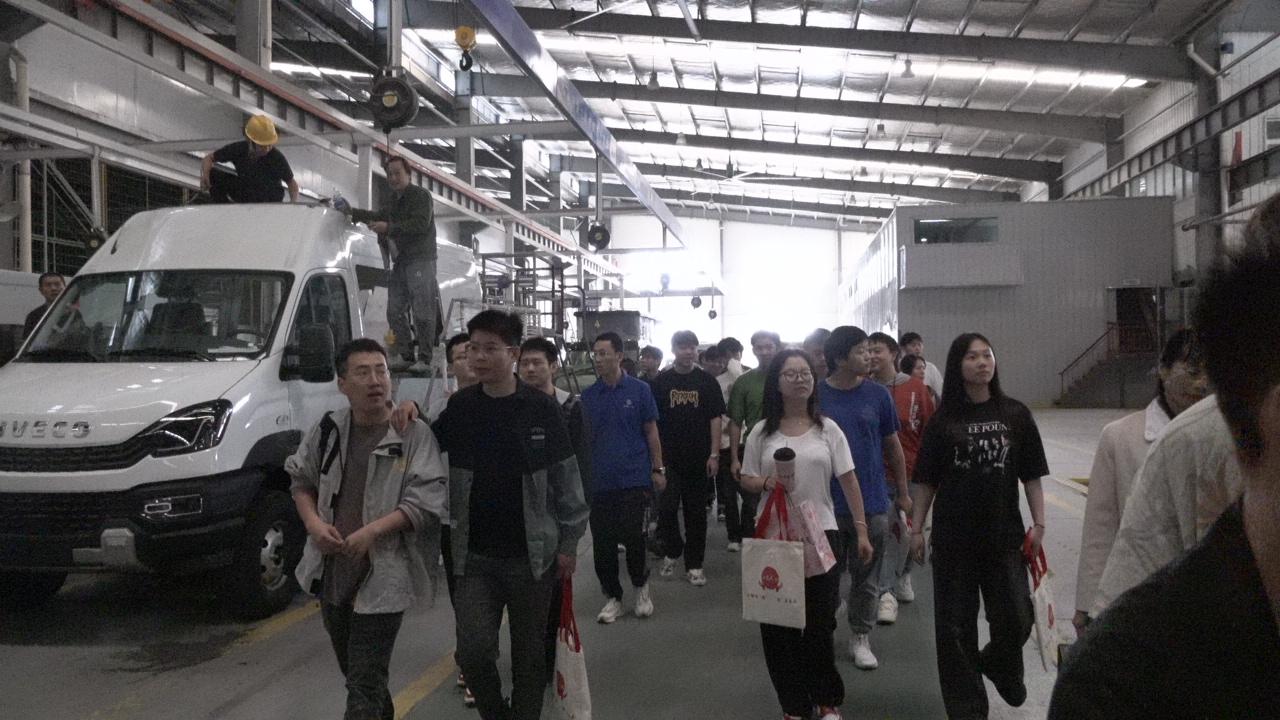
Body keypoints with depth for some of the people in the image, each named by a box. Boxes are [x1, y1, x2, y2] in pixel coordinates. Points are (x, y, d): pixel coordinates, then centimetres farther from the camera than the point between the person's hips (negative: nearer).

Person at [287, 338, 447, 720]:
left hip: (382, 577, -6)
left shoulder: (414, 435, -12)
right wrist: (314, 522, -3)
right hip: (331, 572, 6)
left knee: (365, 684, -5)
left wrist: (371, 531, -24)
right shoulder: (328, 429, 3)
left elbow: (427, 503, -17)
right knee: (353, 671, 24)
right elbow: (301, 480, 15)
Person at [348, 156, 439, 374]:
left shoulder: (421, 195, -5)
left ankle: (424, 358, -6)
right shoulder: (394, 200, 22)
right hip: (400, 262, 9)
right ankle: (405, 355, 12)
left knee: (422, 311, -8)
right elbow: (378, 216, 33)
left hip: (420, 260, -9)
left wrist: (389, 228, -20)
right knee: (394, 311, 6)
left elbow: (421, 224, -17)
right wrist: (350, 212, 23)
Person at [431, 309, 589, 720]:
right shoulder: (458, 407, 1)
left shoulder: (540, 408, -6)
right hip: (475, 556, 2)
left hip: (532, 554, -2)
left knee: (529, 654, 10)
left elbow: (566, 479, -2)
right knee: (473, 651, -3)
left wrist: (568, 543, -2)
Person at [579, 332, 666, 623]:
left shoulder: (639, 390, -1)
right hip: (600, 480, 3)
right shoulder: (588, 395, 6)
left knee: (632, 537, -6)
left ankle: (641, 586, 20)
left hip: (634, 479, -3)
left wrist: (658, 469, 1)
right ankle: (613, 597, 21)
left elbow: (651, 432, 4)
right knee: (602, 543, 5)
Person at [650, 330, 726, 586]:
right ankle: (672, 552, 18)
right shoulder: (661, 381, 4)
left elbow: (715, 419, 3)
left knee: (696, 512, 5)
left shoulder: (706, 381, 4)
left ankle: (694, 564, 15)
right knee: (667, 508, -6)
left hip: (698, 458, 0)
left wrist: (714, 454, -5)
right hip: (668, 458, 0)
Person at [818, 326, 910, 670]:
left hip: (872, 503, 1)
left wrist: (903, 493, 10)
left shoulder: (878, 395, 0)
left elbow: (893, 446, 8)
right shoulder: (815, 396, -4)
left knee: (867, 578, 10)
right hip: (827, 505, -1)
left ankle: (861, 638, 23)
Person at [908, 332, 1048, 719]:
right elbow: (925, 481, 1)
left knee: (1016, 619, 3)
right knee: (955, 624, 4)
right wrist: (917, 529, 0)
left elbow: (1031, 475, 5)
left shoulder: (1015, 415, 2)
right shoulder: (944, 420, -1)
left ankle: (998, 664, 38)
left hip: (1004, 533, 1)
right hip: (954, 536, -1)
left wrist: (1038, 523, 0)